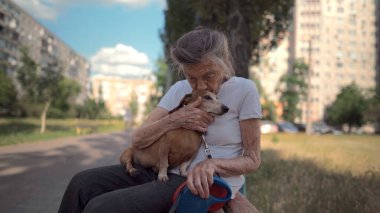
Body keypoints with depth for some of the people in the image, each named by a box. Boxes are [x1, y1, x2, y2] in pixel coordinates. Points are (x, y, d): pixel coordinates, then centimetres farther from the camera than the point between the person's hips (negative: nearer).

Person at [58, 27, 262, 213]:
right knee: (82, 184, -6)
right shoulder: (178, 90, 4)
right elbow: (138, 139, -1)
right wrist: (175, 119, -18)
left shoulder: (244, 90, -9)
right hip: (167, 172, 6)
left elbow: (252, 160, -6)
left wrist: (212, 163, -26)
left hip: (206, 185, -6)